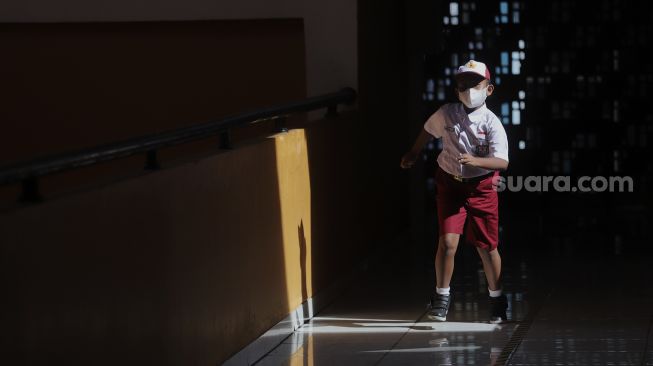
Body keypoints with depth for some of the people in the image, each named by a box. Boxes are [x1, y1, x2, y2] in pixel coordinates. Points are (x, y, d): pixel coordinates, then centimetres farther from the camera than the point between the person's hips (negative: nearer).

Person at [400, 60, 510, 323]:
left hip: (481, 187, -1)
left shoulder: (491, 123, -16)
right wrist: (413, 154, 26)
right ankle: (441, 297, 6)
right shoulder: (446, 114, -6)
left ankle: (496, 298, 26)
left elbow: (502, 162, -24)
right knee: (448, 242, -11)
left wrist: (475, 161, -40)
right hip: (449, 184, 1)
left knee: (487, 247, 6)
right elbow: (428, 130, 16)